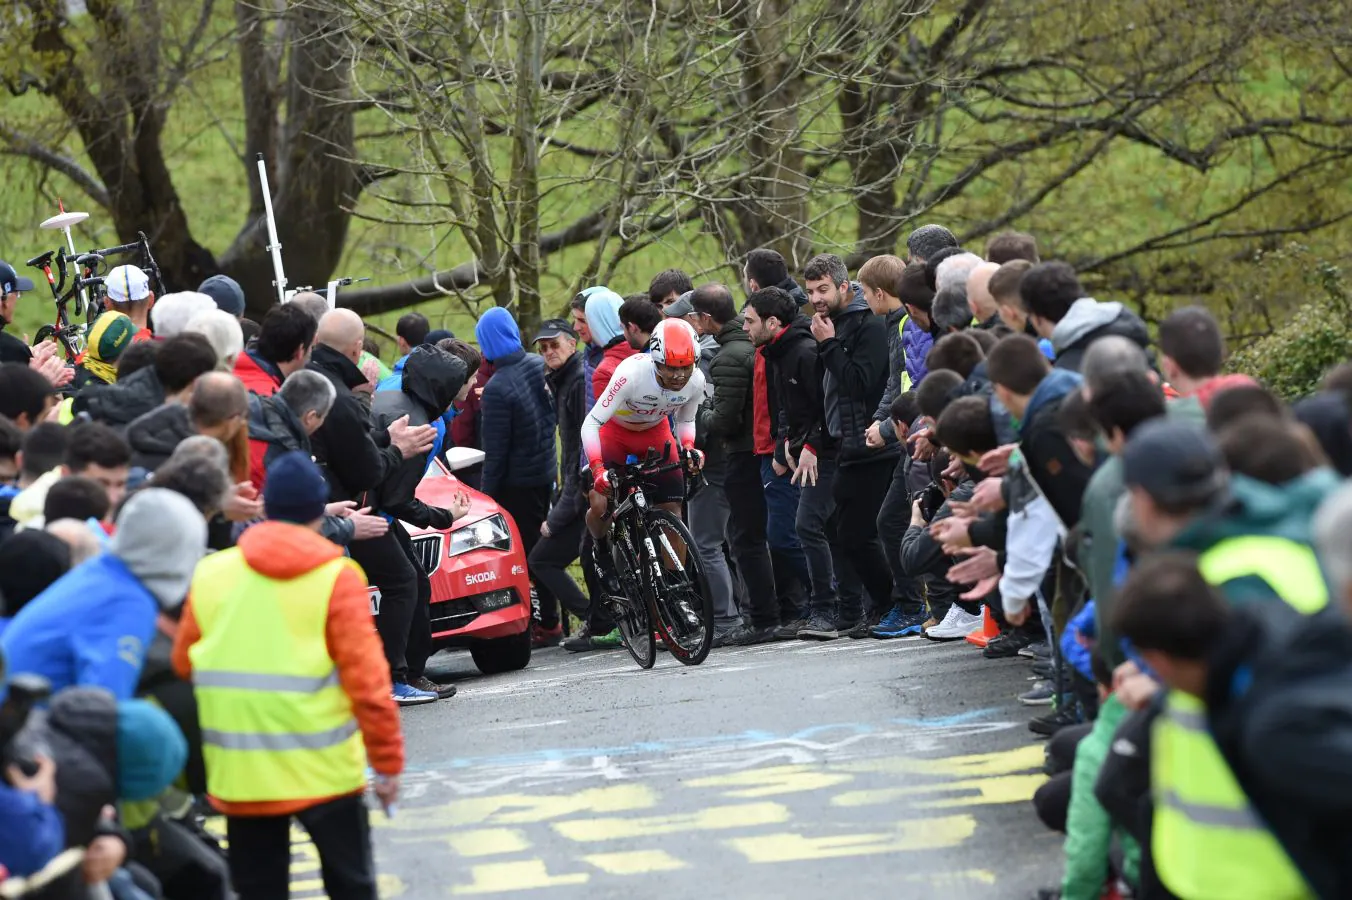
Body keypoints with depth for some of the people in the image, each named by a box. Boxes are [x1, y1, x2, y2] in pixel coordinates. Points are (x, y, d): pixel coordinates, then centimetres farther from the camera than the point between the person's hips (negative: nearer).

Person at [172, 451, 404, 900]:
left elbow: (183, 666, 9)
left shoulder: (210, 575, 4)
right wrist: (388, 759, -2)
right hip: (323, 770, -3)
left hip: (240, 774, 3)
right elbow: (366, 680, -9)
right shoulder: (336, 578, -7)